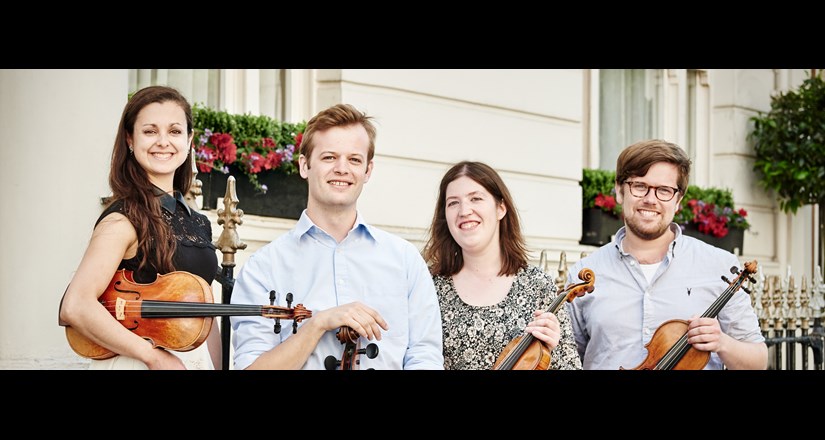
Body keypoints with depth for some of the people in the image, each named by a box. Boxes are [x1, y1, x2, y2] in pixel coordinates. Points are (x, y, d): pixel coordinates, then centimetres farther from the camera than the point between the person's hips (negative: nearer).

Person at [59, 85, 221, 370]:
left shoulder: (197, 223, 5)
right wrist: (154, 356, -24)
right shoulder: (125, 220, -14)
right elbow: (75, 307, -26)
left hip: (196, 360, 6)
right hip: (135, 362, -6)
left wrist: (214, 365, 2)